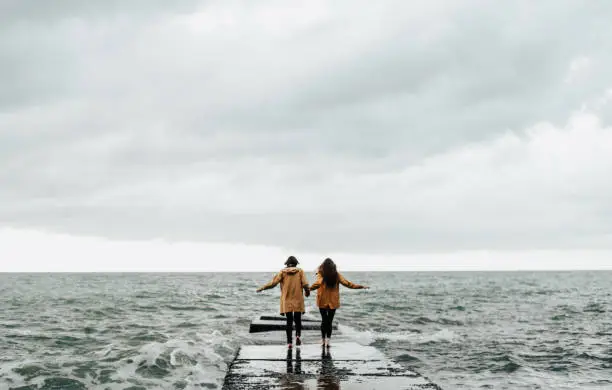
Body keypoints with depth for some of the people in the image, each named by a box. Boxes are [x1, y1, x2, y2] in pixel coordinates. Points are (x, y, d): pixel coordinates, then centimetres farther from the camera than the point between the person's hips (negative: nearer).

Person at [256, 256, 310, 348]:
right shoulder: (300, 271, 0)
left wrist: (262, 288, 6)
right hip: (298, 300, 0)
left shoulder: (283, 272, 0)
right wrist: (307, 292, 12)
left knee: (289, 321, 7)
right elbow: (305, 284, -8)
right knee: (298, 319, 12)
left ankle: (289, 342, 3)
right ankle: (298, 335, -12)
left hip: (287, 301, 1)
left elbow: (273, 283, -6)